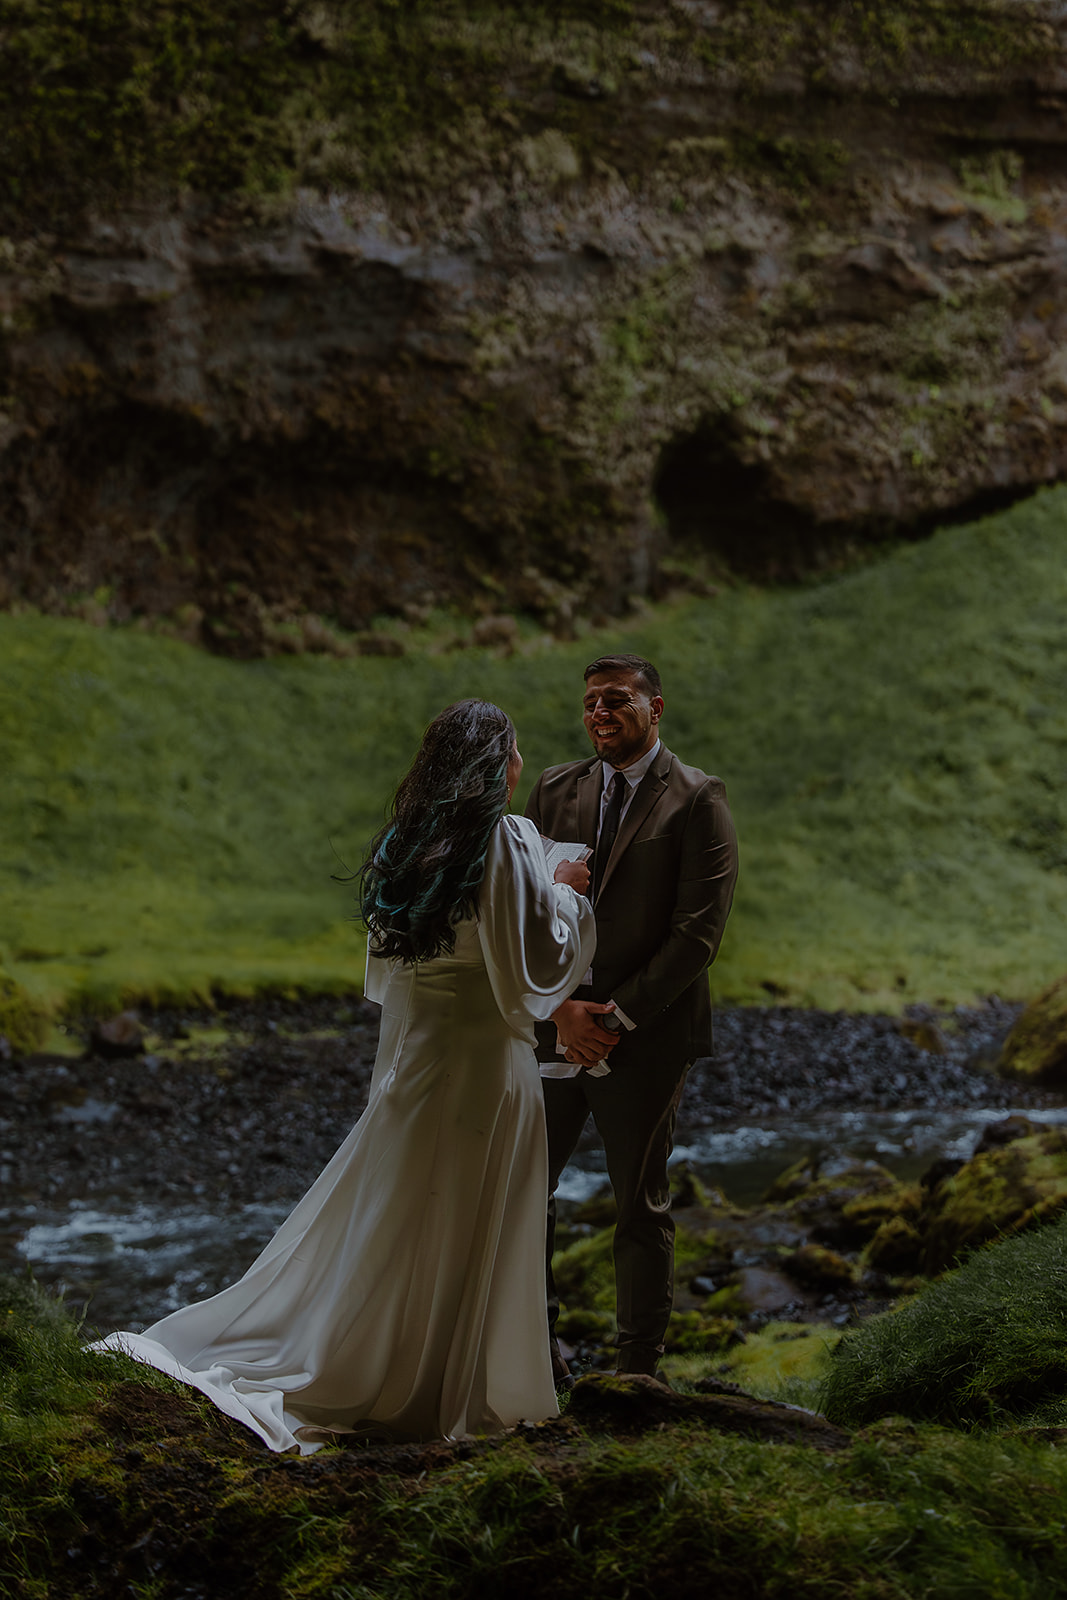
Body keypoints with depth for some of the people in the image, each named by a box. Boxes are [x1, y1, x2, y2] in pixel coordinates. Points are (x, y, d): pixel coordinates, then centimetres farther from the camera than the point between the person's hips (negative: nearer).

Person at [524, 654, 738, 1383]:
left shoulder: (697, 799, -5)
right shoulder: (556, 789, 8)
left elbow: (699, 930, -11)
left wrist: (619, 1018, -15)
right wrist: (561, 1008, -9)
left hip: (647, 1036, -4)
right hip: (553, 1027, 4)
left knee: (641, 1205, 6)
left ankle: (638, 1370, 18)